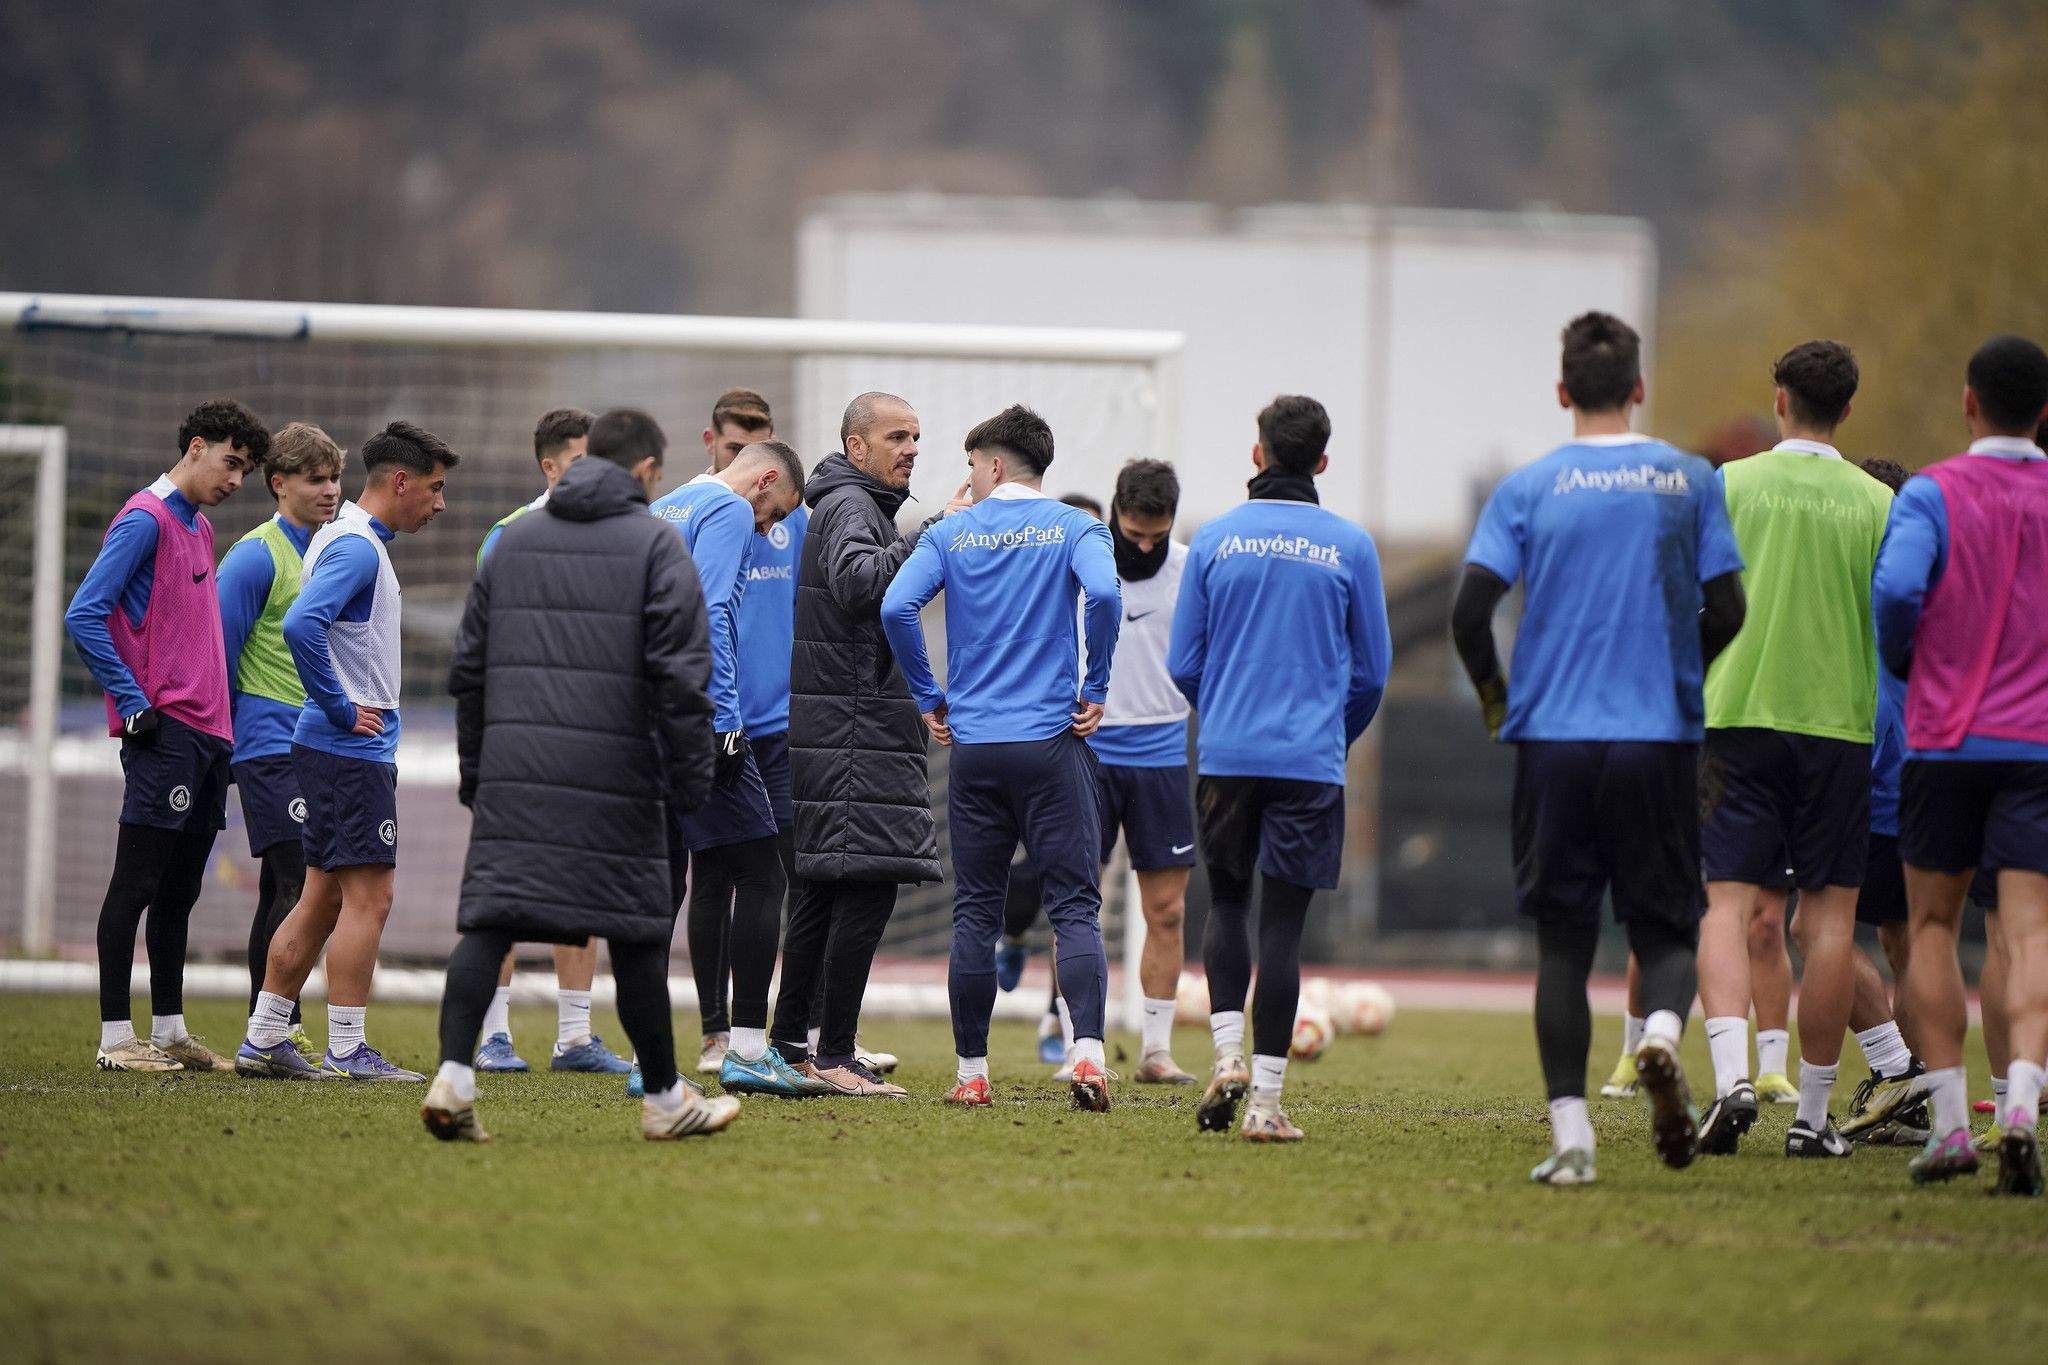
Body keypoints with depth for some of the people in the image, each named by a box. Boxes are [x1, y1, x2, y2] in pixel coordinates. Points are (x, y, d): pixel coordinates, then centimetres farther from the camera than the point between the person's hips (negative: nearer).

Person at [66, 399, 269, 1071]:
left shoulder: (200, 529, 20)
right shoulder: (145, 520, -9)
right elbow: (84, 615, -16)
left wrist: (218, 723, 16)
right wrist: (134, 705, -17)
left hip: (208, 733, 9)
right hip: (165, 733, -9)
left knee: (179, 890, 12)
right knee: (137, 884, -7)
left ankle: (170, 1033, 18)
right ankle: (116, 1036, -6)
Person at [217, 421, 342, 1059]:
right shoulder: (257, 556, -9)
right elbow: (221, 650, -9)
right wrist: (221, 741, -7)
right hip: (271, 745, -8)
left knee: (284, 890, 10)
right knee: (299, 886, -15)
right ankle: (277, 1030, -15)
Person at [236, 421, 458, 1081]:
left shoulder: (354, 542, 16)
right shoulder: (356, 548, -15)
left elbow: (308, 624, 26)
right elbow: (301, 625, -29)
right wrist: (341, 710, -21)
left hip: (337, 751, 10)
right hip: (352, 752, -10)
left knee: (324, 897, 12)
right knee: (368, 897, -7)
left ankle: (263, 1039, 15)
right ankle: (346, 1051, -5)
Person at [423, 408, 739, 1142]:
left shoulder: (513, 541, 16)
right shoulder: (655, 546, 0)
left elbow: (469, 668, 17)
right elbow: (682, 675, -8)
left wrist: (475, 771, 22)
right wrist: (690, 780, -4)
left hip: (514, 771, 4)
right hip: (616, 773, -4)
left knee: (489, 919, -1)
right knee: (637, 930, 6)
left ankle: (453, 1075, -18)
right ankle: (664, 1097, 16)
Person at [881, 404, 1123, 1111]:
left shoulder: (951, 535, 6)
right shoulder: (1074, 528, 3)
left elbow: (896, 607, -8)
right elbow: (1103, 593, -17)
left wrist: (930, 699, 4)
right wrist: (1095, 690, -6)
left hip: (973, 745, 1)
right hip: (1052, 742, -1)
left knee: (975, 914, 7)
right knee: (1075, 907, -2)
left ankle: (971, 1072, 8)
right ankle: (1088, 1052, -19)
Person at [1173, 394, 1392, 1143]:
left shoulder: (1215, 539, 2)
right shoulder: (1349, 547, 0)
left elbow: (1183, 664, 5)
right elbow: (1372, 670, 6)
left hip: (1225, 753, 1)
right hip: (1310, 762, -1)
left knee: (1227, 902, 18)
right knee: (1283, 922, 1)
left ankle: (1228, 1055, -1)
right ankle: (1265, 1100, -1)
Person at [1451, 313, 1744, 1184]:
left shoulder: (1528, 489, 0)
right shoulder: (1690, 481, 2)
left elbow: (1470, 612, -7)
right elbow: (1725, 611, 2)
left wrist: (1494, 696, 11)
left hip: (1552, 735, 0)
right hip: (1661, 737, 0)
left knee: (1562, 938, 5)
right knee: (1665, 924, 9)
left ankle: (1569, 1132, -1)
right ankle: (1661, 1031, -23)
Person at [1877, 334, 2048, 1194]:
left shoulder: (1934, 494, -3)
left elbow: (1896, 589, -18)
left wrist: (1902, 662, 3)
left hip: (1944, 738, -1)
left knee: (1933, 926, 12)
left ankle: (1950, 1123, 7)